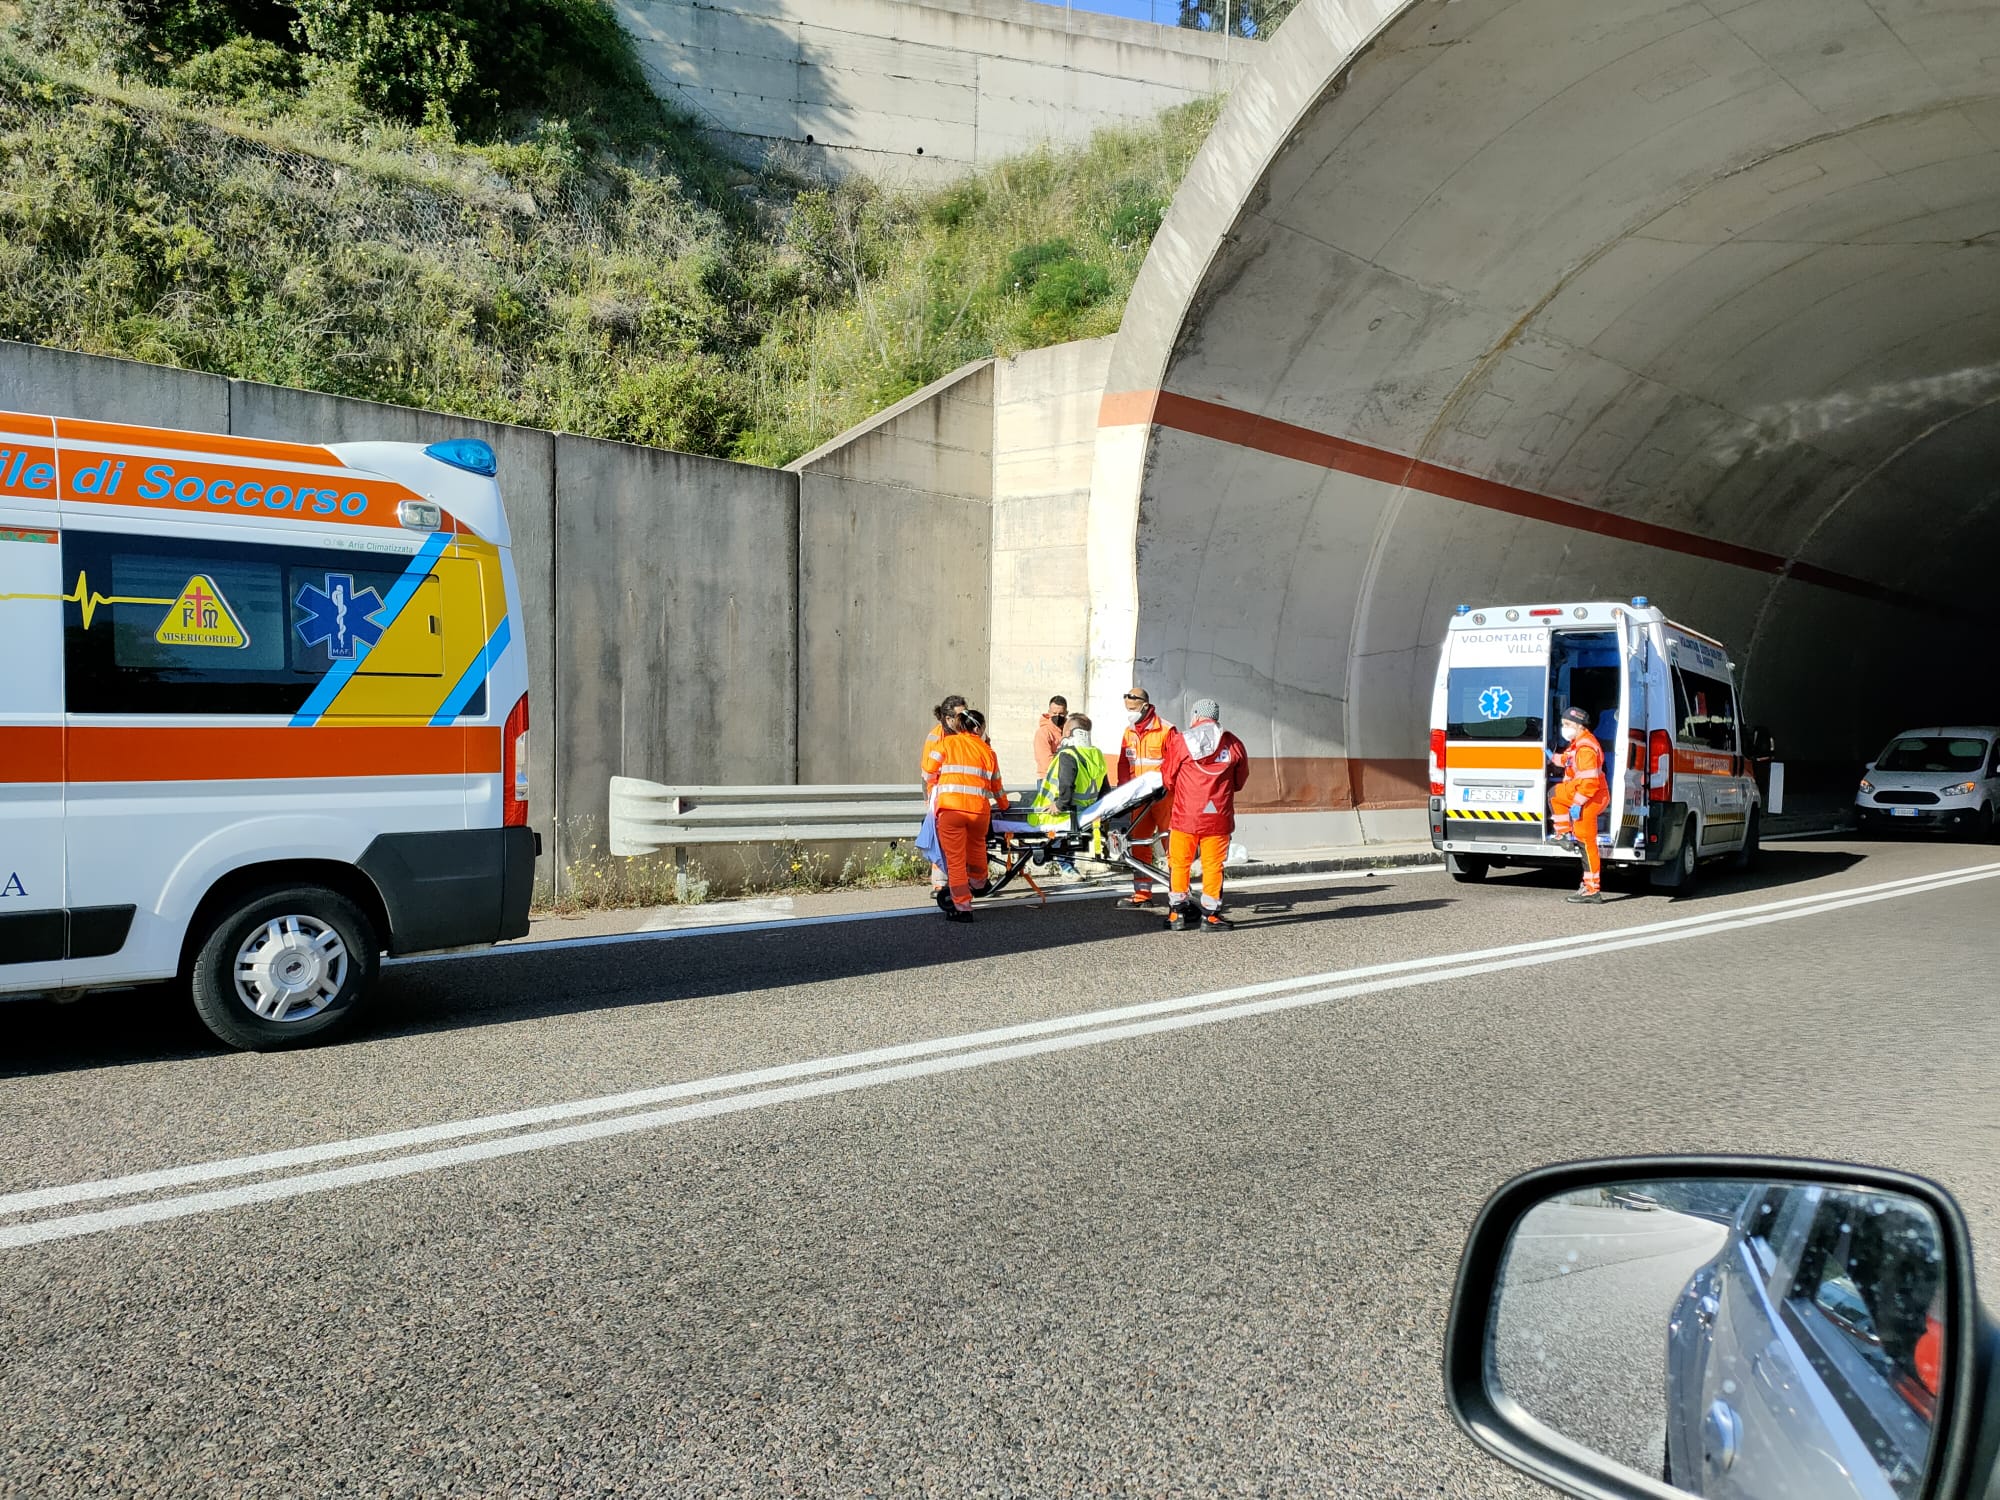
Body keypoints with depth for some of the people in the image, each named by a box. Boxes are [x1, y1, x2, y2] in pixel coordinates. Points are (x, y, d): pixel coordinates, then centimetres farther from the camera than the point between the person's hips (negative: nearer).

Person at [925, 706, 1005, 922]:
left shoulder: (946, 743, 11)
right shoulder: (987, 750, 16)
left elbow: (930, 775, 8)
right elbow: (996, 786, 24)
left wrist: (932, 798, 28)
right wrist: (1003, 805, 43)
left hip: (950, 807, -2)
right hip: (979, 809, 2)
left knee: (955, 858, 2)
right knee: (977, 846, 26)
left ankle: (962, 907, 1)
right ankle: (977, 884, 48)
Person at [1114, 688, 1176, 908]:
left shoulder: (1165, 730, -10)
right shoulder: (1129, 732, 10)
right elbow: (1124, 764, 14)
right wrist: (1122, 788, 2)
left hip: (1163, 797, -7)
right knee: (1138, 843, 8)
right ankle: (1142, 895, 14)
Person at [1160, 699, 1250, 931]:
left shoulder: (1180, 741, -3)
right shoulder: (1234, 745, 3)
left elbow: (1168, 778, 4)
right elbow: (1239, 782, 12)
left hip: (1185, 815, -1)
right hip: (1218, 816, 1)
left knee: (1180, 863, 10)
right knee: (1213, 865, 6)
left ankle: (1177, 914, 15)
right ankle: (1210, 916, 9)